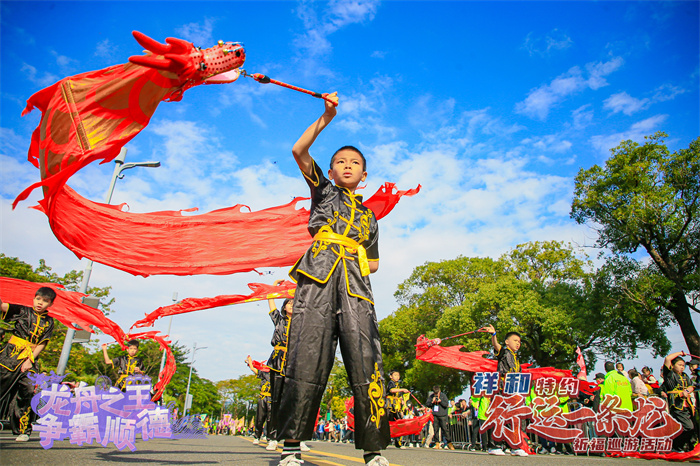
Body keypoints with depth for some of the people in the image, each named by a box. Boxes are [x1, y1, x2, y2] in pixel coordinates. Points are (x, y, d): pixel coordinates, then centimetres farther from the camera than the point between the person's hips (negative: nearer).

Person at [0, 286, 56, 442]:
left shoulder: (48, 322, 7)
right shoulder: (22, 311, 4)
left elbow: (42, 344, 1)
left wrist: (30, 360, -9)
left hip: (29, 360, 1)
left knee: (26, 394, -1)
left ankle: (23, 430, 11)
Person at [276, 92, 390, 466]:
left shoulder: (368, 216, 30)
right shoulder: (323, 191, 23)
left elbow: (374, 261, 32)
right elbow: (299, 151, 10)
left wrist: (360, 262, 10)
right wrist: (326, 118, 4)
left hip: (355, 287, 3)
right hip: (317, 281, -2)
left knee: (366, 363, -10)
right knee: (307, 361, -11)